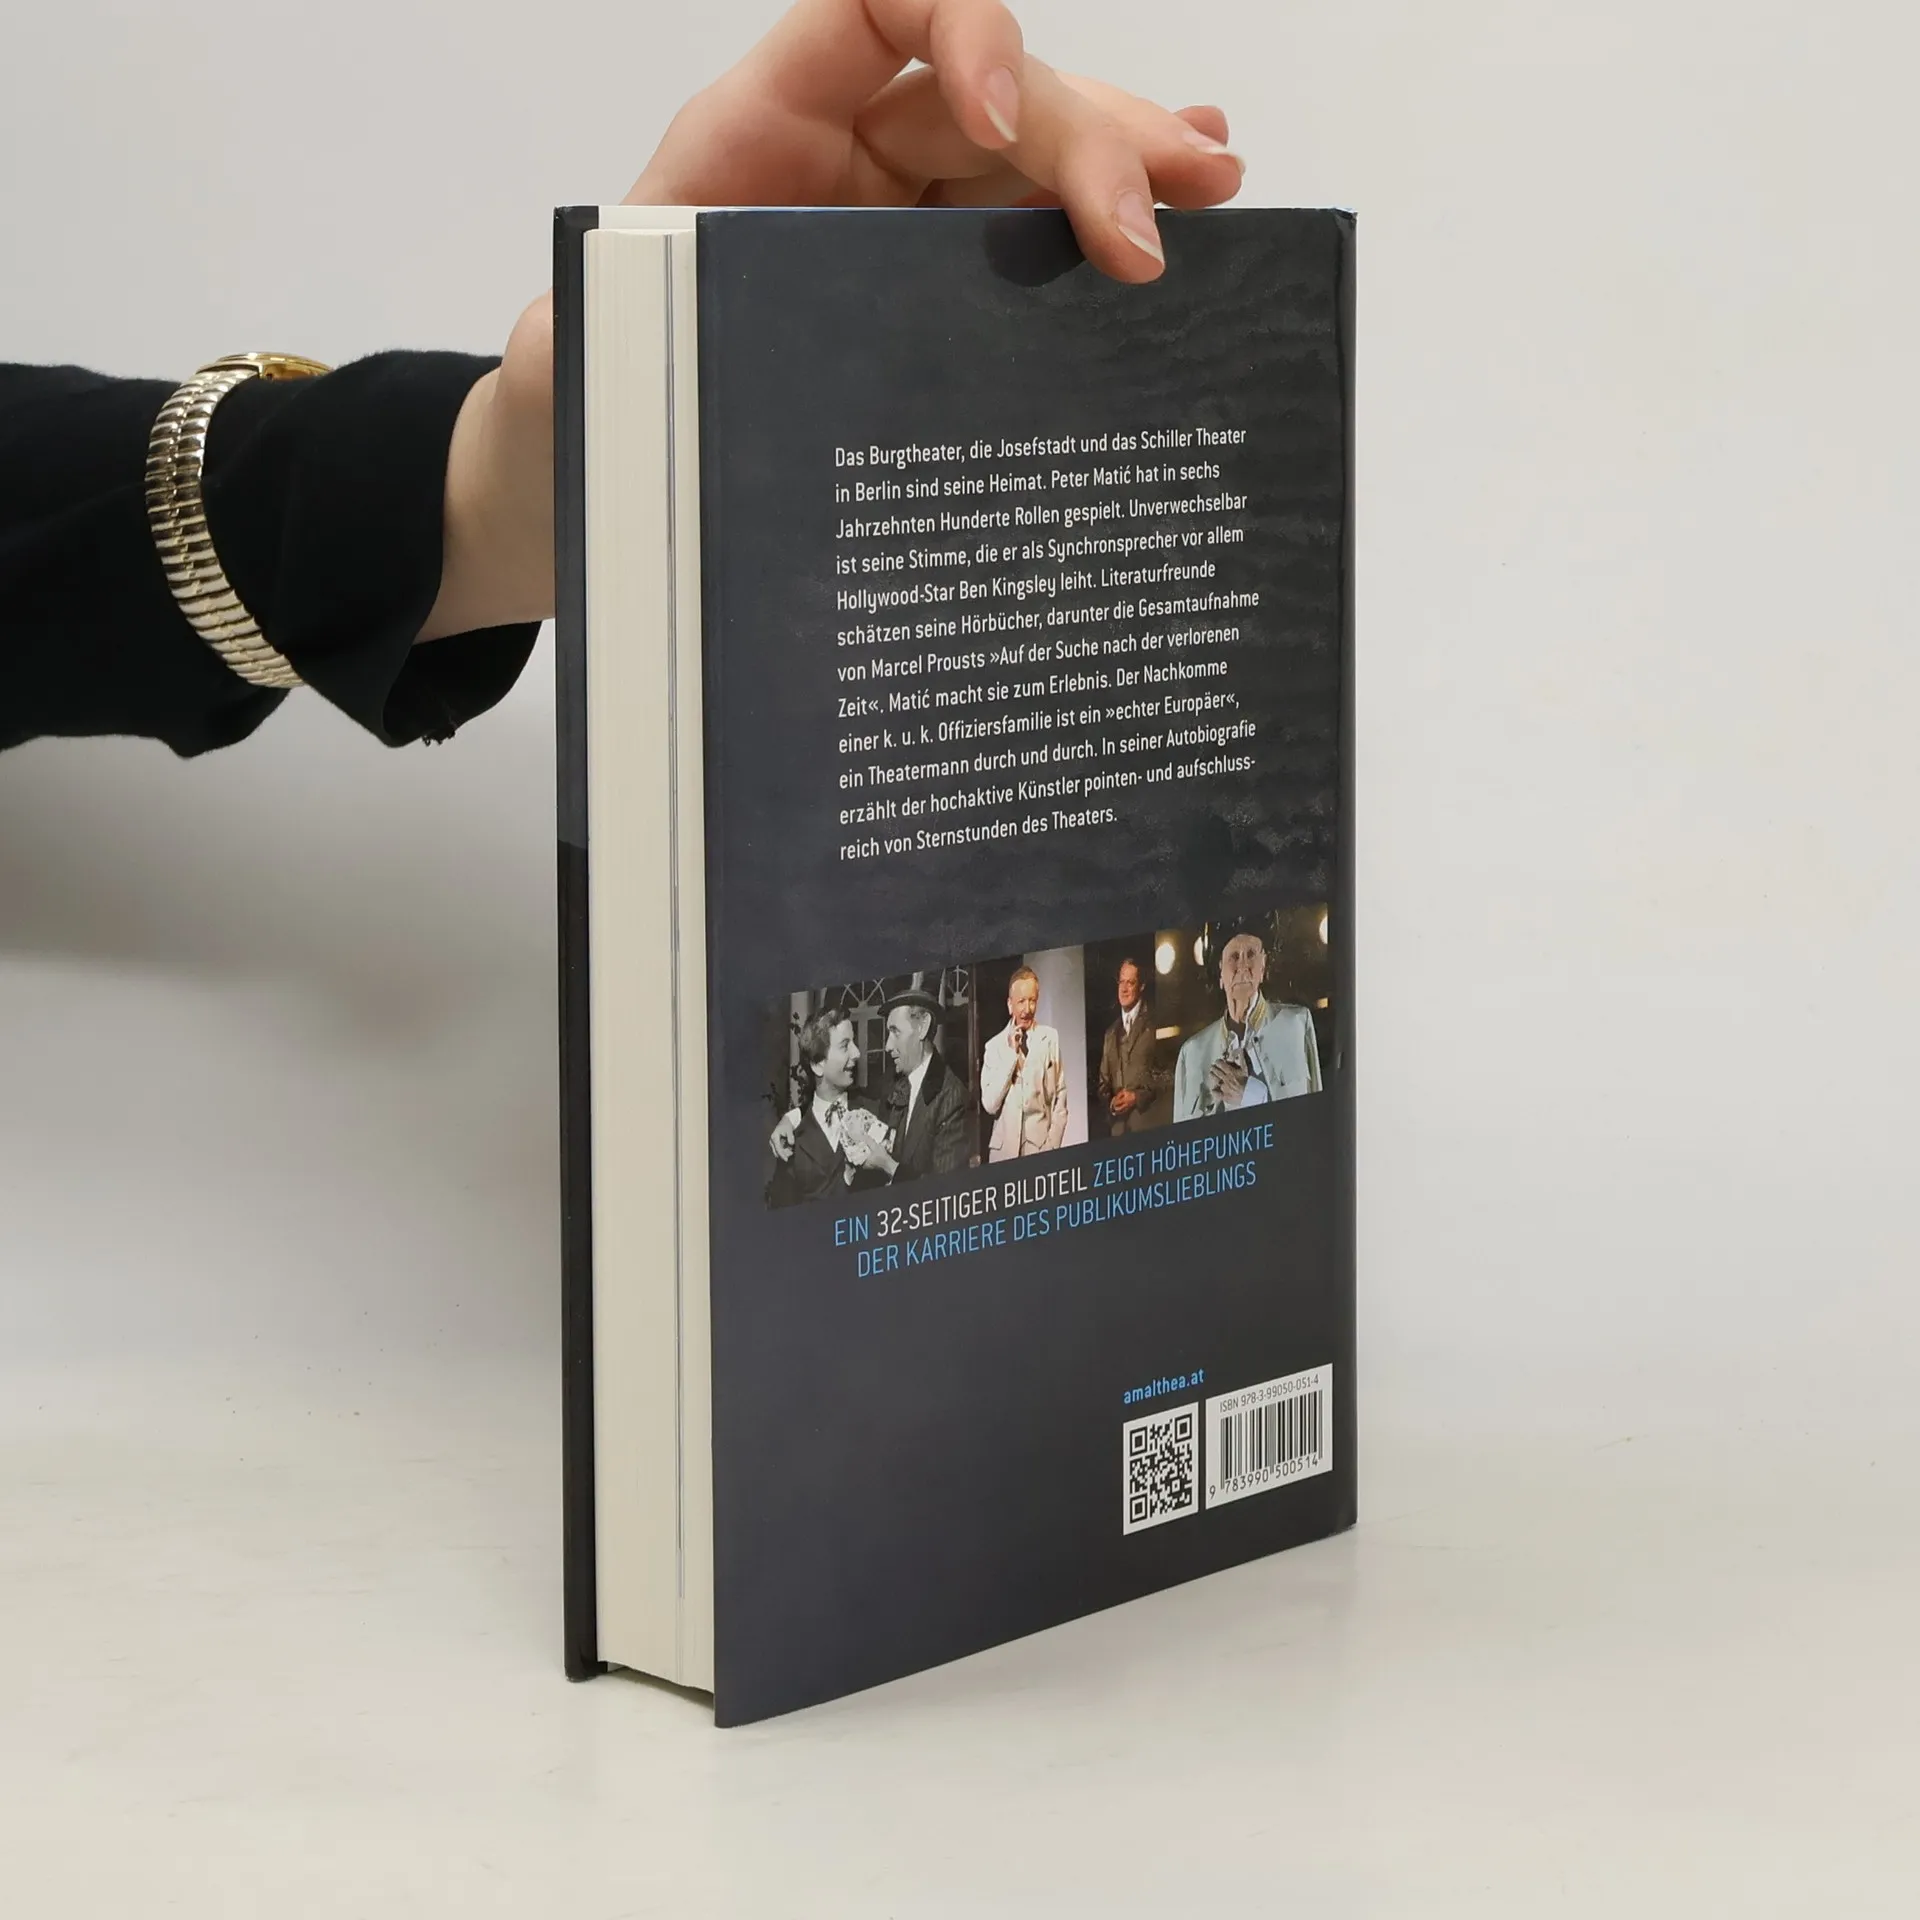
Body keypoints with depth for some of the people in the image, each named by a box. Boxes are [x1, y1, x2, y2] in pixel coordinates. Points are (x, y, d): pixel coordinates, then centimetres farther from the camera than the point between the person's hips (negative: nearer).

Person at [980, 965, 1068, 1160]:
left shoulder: (1050, 1038, 3)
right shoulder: (994, 1046, 3)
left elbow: (1060, 1096, 5)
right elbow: (990, 1105, -4)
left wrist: (1052, 1145, -3)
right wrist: (1011, 1054, -8)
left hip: (1041, 1146, 0)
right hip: (1004, 1149, 0)